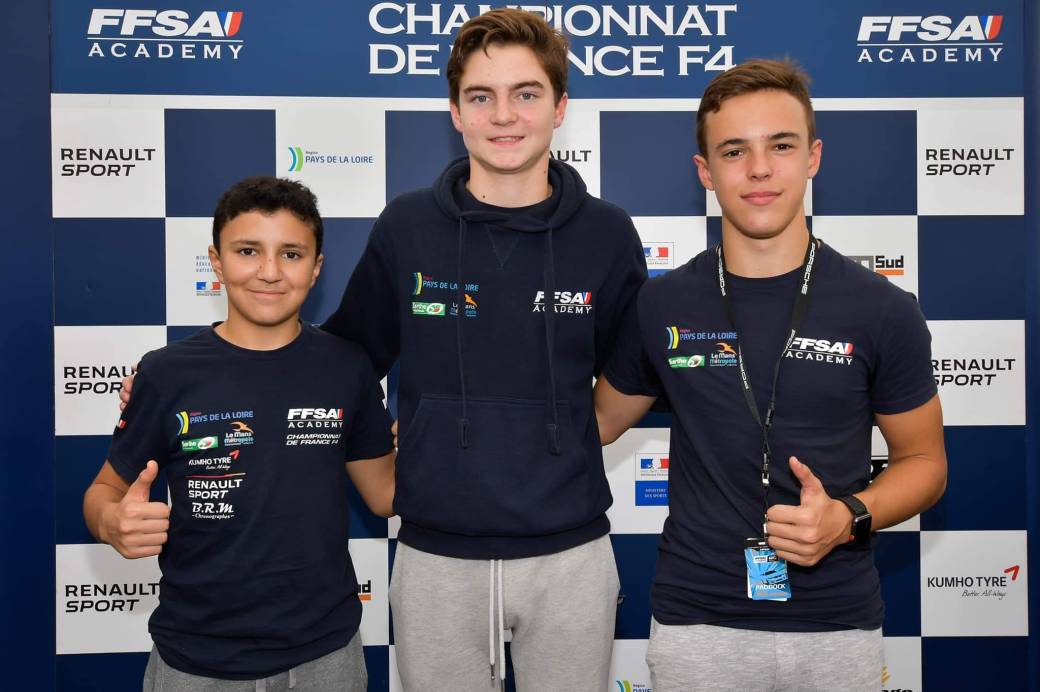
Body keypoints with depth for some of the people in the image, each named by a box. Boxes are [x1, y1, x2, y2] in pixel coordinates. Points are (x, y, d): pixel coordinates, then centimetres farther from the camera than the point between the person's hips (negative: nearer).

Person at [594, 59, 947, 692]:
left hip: (837, 622, 0)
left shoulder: (884, 311, -7)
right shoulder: (661, 306, -4)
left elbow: (924, 460, 3)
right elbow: (601, 420, 10)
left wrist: (849, 517, -16)